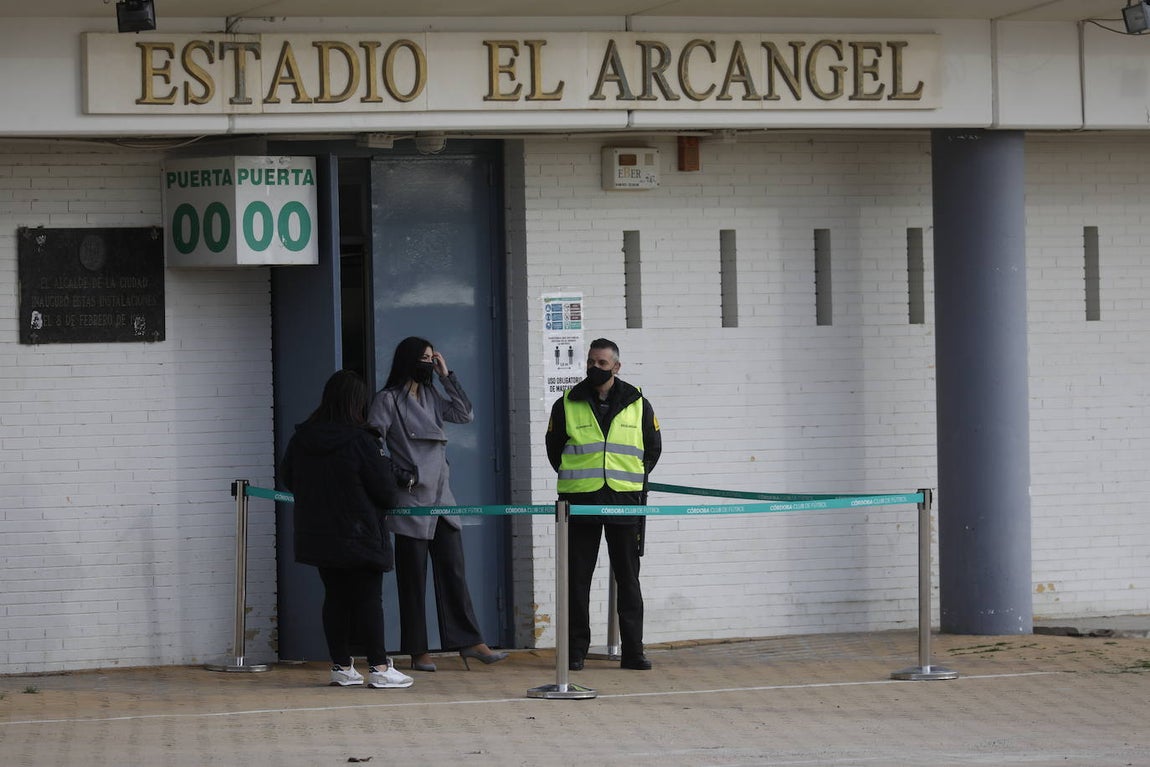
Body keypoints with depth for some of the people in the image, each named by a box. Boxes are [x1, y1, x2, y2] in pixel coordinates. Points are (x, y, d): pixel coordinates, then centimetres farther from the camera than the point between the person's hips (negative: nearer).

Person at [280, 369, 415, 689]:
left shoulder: (301, 439, 0)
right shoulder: (360, 441, -16)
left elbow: (288, 479, 14)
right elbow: (386, 491, -10)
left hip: (317, 535, 5)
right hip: (359, 536, -5)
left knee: (335, 597, 12)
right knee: (370, 599, 0)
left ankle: (340, 666, 13)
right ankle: (379, 667, -1)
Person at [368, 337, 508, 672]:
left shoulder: (432, 396, 15)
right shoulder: (389, 400, -4)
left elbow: (465, 415, 7)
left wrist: (447, 376, 4)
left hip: (442, 496, 6)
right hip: (411, 503, -6)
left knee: (453, 571, 4)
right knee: (413, 578, 0)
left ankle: (468, 642, 5)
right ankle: (418, 651, 4)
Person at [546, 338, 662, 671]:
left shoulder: (638, 404, 6)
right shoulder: (567, 405, 4)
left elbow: (653, 448, 16)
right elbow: (554, 448, 13)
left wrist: (634, 478, 11)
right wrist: (575, 478, 10)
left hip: (624, 502, 1)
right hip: (580, 503, 0)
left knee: (628, 580, 3)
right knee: (577, 580, 1)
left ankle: (633, 650, 7)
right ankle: (576, 650, 6)